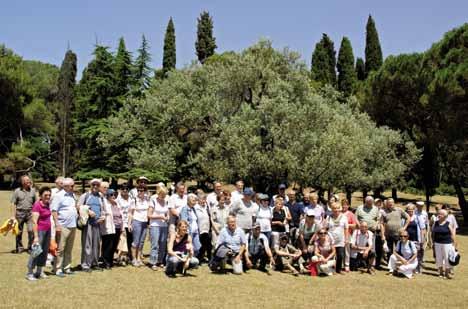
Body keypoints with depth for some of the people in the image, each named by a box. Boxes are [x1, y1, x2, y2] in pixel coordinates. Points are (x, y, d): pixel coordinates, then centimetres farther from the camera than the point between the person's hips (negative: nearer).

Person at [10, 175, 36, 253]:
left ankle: (31, 247, 6)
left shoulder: (32, 190, 5)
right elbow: (13, 204, -1)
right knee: (19, 232, 9)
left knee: (31, 230, -8)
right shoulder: (17, 191, -2)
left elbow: (35, 203, 10)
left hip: (29, 212, 1)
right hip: (20, 213, -1)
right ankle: (19, 248, 24)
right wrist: (13, 216, -5)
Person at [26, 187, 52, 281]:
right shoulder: (37, 205, -14)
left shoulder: (47, 204, 8)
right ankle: (30, 273, 6)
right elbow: (34, 222, -18)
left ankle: (39, 271, 21)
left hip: (47, 230, 8)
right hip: (40, 231, -8)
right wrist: (36, 236, -22)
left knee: (44, 251, 11)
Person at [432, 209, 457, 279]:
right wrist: (433, 242, 10)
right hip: (437, 243, 4)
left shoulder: (448, 224, -6)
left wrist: (454, 243, -7)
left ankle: (447, 273, 12)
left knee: (447, 258, 0)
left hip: (447, 244, -4)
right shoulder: (436, 223, 5)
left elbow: (452, 234, -5)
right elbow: (433, 233, 12)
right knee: (439, 258, 8)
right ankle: (441, 272, 20)